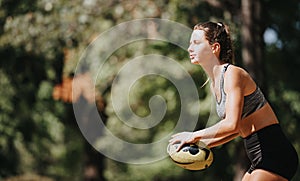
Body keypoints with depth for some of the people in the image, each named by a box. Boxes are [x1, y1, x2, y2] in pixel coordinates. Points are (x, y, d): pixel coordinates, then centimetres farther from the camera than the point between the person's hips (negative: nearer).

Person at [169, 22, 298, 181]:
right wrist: (205, 143, 11)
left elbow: (232, 124, -25)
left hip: (275, 155, -10)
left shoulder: (232, 74, -13)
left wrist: (195, 136, -13)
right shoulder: (214, 84, 14)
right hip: (261, 160, 10)